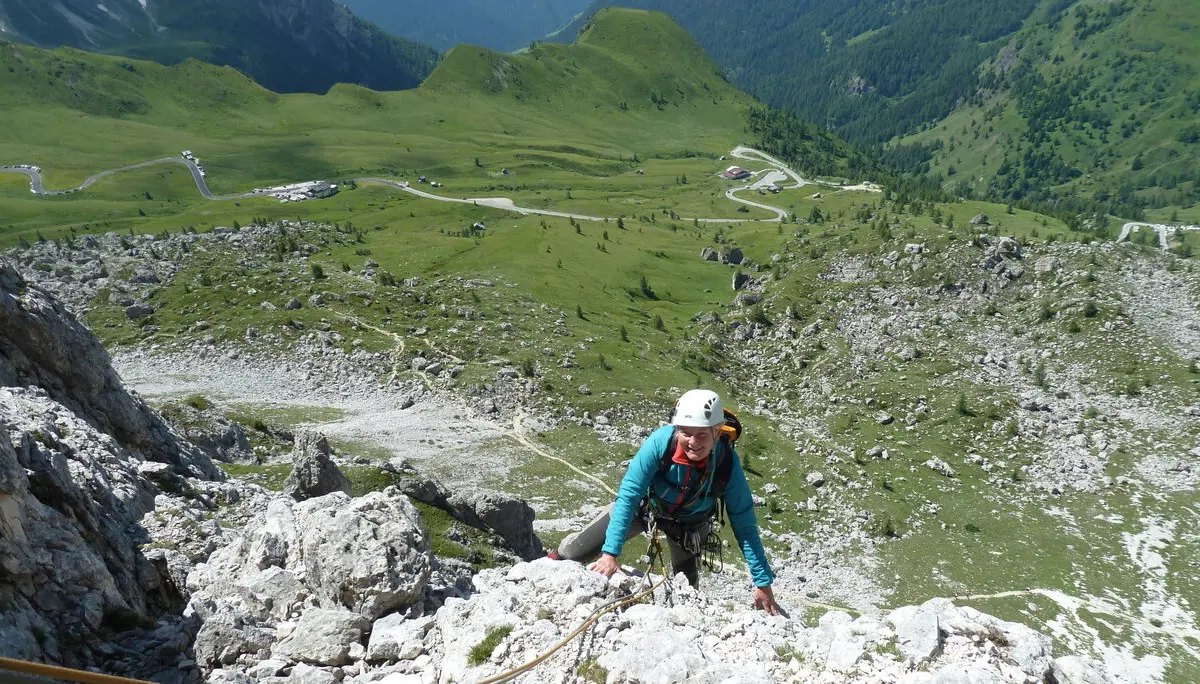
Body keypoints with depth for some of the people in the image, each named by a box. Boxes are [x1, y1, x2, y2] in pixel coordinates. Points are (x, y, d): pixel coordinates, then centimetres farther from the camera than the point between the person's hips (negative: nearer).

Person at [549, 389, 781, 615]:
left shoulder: (728, 464, -34)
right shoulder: (661, 441, -39)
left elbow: (745, 527, -24)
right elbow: (628, 496, -34)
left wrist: (763, 583, -23)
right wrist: (610, 553, -39)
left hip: (688, 524, 1)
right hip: (644, 505, -1)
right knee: (578, 550, 0)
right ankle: (553, 560, 35)